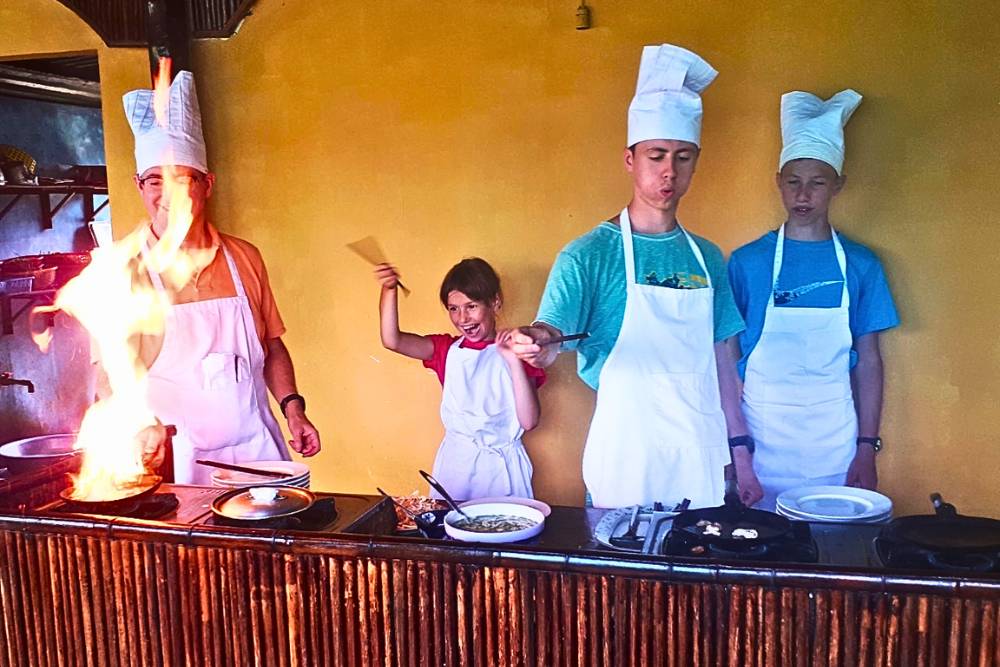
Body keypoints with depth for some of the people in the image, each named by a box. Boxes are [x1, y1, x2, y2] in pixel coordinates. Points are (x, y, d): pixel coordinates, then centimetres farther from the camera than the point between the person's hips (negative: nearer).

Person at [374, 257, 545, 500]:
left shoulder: (514, 353, -6)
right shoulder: (447, 350, 4)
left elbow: (529, 421, -15)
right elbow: (392, 340, -9)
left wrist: (515, 363, -23)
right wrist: (389, 289, -19)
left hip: (500, 462, -3)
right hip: (455, 459, 3)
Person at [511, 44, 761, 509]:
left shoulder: (707, 258, 7)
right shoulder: (589, 254, -8)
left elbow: (722, 362, 10)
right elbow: (550, 337, -19)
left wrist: (741, 456, 9)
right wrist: (538, 344, -42)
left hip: (704, 458, 5)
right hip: (625, 456, -4)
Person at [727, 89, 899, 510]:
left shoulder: (860, 265, 3)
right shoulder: (747, 262, -1)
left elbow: (867, 362, 5)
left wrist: (867, 448, 1)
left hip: (835, 442, 1)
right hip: (760, 438, -1)